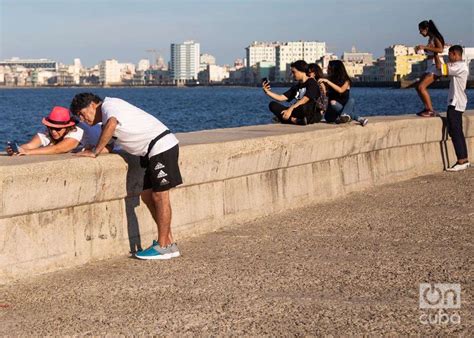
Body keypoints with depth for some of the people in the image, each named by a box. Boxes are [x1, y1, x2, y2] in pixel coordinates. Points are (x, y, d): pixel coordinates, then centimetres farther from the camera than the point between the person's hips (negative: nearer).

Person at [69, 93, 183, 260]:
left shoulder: (108, 105, -9)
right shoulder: (106, 118, 21)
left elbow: (111, 124, -31)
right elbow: (108, 148, 12)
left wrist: (94, 152, -25)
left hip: (162, 144, -10)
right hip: (153, 151, 10)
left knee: (160, 196, -6)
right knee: (147, 196, 10)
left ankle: (163, 247, 0)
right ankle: (170, 243, 15)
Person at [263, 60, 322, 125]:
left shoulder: (311, 82, -2)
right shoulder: (296, 87, 21)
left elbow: (304, 100, -17)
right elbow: (281, 98, 16)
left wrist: (290, 109, -28)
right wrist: (267, 92, 3)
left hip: (313, 115, -7)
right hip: (298, 114, 8)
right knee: (273, 105, -9)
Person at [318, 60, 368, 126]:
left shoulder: (346, 81, -1)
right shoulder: (330, 80, 6)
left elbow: (341, 90, -22)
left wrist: (328, 82, -23)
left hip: (345, 106, -1)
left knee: (351, 100, -29)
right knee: (333, 102, -32)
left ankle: (344, 115, -58)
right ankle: (358, 118, -36)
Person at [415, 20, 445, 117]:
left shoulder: (436, 38, -10)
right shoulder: (430, 39, 14)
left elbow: (440, 49, -28)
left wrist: (425, 47, -26)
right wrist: (420, 49, 15)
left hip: (435, 66, -10)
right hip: (430, 67, 10)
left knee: (421, 87, -19)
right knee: (419, 87, 11)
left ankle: (431, 111, -16)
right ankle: (427, 108, 17)